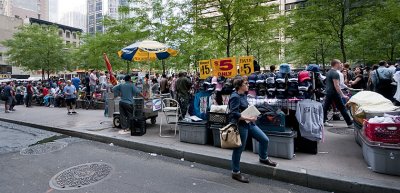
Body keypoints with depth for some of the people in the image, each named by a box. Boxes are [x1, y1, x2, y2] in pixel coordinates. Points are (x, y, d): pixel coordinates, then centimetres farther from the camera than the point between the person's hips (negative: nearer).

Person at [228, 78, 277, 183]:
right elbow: (234, 114, -27)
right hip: (240, 125, -9)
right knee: (239, 149, 3)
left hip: (249, 123, 9)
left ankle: (263, 158, 42)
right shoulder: (235, 97, -19)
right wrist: (249, 118, -25)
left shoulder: (244, 95, 8)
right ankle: (235, 173, 20)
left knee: (265, 139, 14)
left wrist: (253, 115, 5)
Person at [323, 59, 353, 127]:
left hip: (328, 92, 9)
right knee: (342, 108, -1)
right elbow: (336, 86, -22)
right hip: (334, 93, -9)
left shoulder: (329, 72, 13)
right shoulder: (335, 73, -17)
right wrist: (343, 95, -21)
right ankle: (350, 123, 7)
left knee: (325, 107, 9)